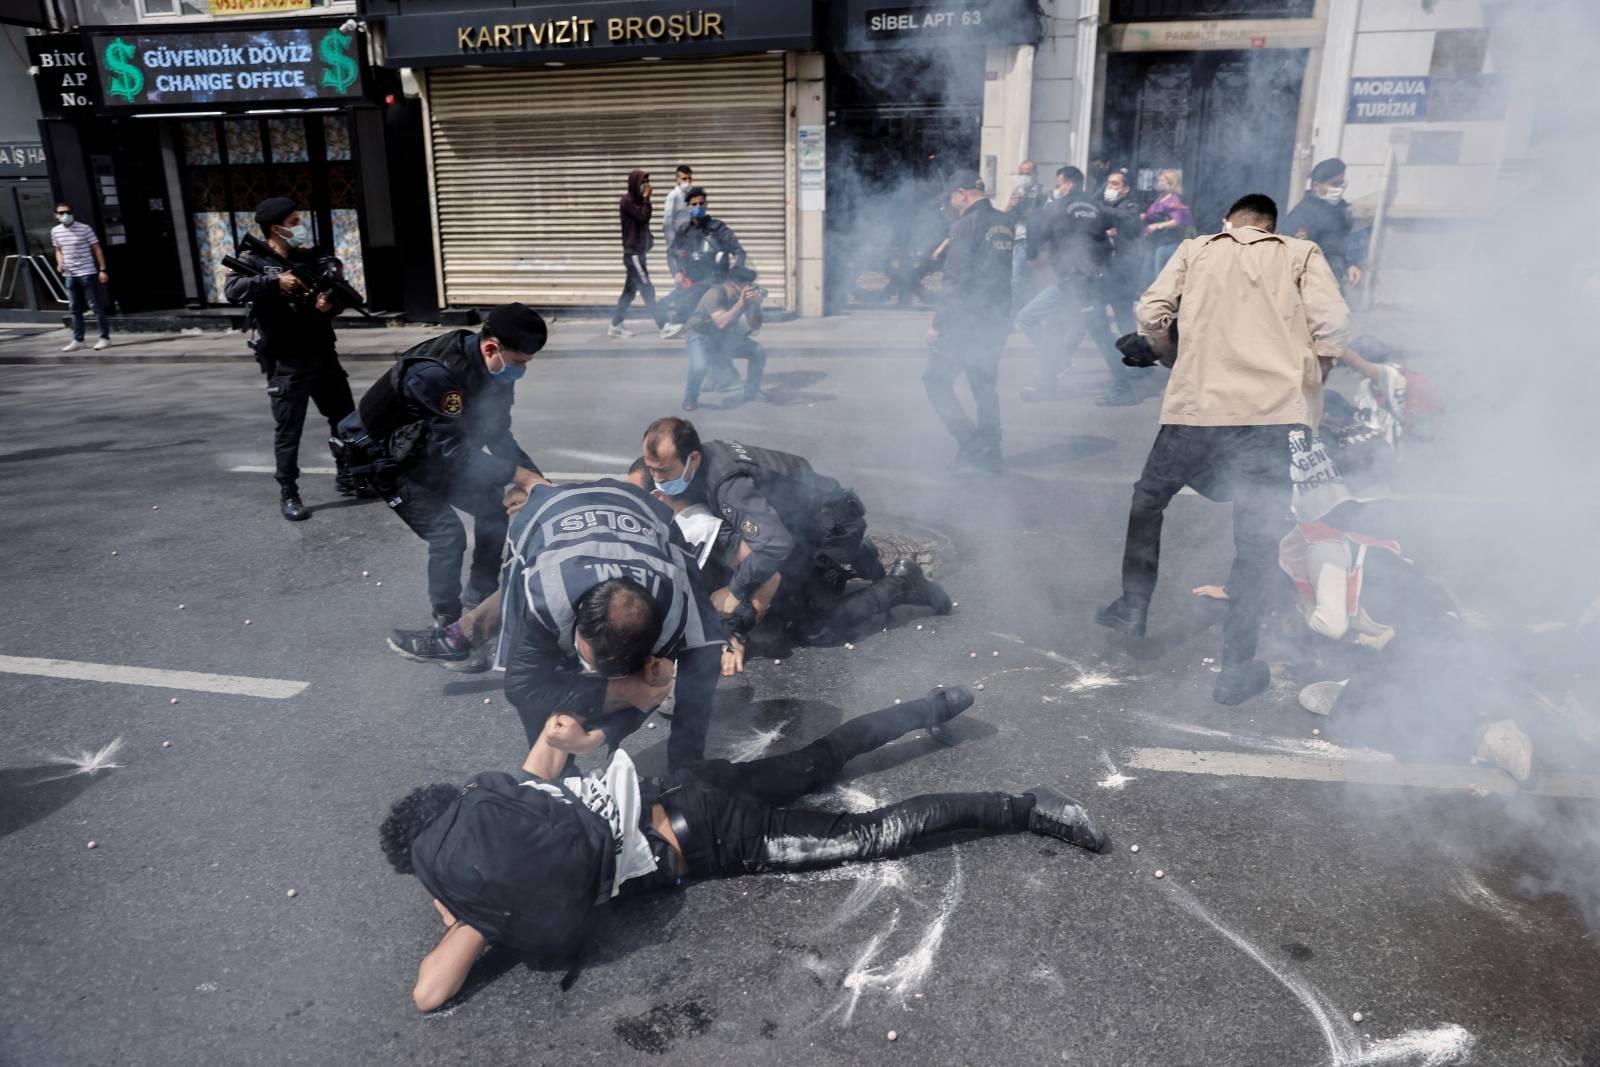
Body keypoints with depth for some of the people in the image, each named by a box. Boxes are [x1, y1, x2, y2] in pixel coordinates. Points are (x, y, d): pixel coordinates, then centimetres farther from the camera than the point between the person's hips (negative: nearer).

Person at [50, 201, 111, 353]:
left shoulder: (84, 228, -6)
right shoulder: (55, 231, 8)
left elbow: (97, 249, -4)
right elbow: (58, 250, 21)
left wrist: (102, 270, -10)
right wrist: (59, 263, 1)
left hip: (87, 273, -5)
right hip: (69, 275, 5)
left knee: (96, 306, -3)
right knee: (75, 309, 9)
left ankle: (105, 338, 1)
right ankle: (77, 340, 15)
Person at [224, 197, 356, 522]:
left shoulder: (310, 258, 9)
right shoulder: (253, 260, -5)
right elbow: (232, 289, -22)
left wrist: (331, 303, -11)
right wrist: (276, 282, -30)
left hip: (323, 355, 5)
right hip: (286, 364, -5)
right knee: (288, 431, -1)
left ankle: (346, 475, 32)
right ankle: (288, 494, 9)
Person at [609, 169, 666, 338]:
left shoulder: (636, 201, 17)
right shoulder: (627, 201, -10)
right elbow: (643, 216, -20)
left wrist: (649, 239, 5)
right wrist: (646, 199, -11)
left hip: (638, 251, 9)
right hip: (633, 252, -9)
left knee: (630, 289, 10)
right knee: (647, 290, -9)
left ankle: (615, 326, 14)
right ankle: (663, 324, -11)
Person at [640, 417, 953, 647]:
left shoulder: (727, 484, -37)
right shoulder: (704, 454, -10)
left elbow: (775, 544, -46)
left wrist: (735, 592, -34)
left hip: (833, 525, -9)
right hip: (808, 518, 9)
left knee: (814, 627, -5)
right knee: (786, 599, 22)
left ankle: (901, 585, 4)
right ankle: (856, 559, 31)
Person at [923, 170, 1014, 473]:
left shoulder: (966, 225, -13)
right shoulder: (1005, 223, 11)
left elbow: (957, 280, -18)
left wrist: (938, 324, -14)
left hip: (965, 321, -8)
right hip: (997, 321, 8)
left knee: (937, 380, 3)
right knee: (984, 385, 15)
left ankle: (971, 445, -6)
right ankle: (990, 453, 17)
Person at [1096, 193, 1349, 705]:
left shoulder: (1197, 248, 17)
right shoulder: (1301, 252, 15)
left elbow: (1151, 314, 6)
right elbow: (1331, 322, 1)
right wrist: (1310, 385, 16)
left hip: (1198, 403, 0)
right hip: (1278, 411, 0)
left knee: (1148, 499, 23)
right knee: (1256, 538, 5)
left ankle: (1133, 607, 26)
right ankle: (1236, 666, 7)